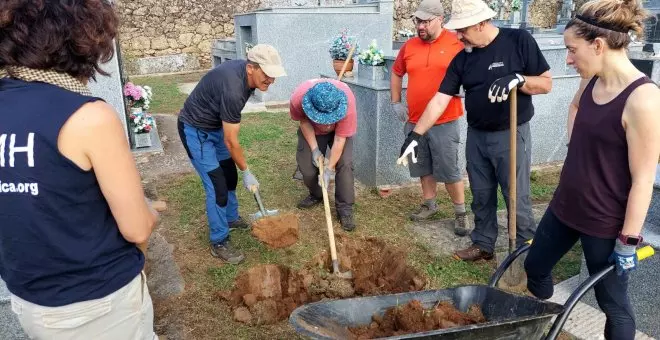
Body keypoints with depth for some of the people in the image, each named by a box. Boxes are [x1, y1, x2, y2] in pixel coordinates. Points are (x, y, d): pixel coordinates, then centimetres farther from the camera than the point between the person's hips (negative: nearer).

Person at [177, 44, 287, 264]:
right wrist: (246, 172, -15)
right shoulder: (233, 90, -36)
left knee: (230, 175, 18)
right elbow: (231, 141, -26)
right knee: (217, 186, -10)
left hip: (215, 125, 9)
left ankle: (231, 218, 39)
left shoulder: (246, 73, -10)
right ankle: (219, 243, 4)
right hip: (195, 130, -9)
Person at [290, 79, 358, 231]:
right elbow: (303, 120, -15)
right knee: (306, 165, -4)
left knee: (345, 163, -18)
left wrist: (329, 168, -30)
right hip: (313, 130, 2)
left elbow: (339, 140, -32)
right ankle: (316, 195, 25)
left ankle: (345, 208, -6)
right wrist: (314, 149, -19)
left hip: (340, 130, -2)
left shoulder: (347, 102, -41)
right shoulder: (298, 98, -37)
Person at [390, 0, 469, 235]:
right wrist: (396, 102, 11)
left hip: (444, 122, -4)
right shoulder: (409, 46, 5)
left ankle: (461, 213, 16)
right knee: (424, 167, 16)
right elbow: (396, 74, 18)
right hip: (414, 121, 5)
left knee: (449, 170, 1)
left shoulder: (457, 43, -8)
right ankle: (429, 204, 33)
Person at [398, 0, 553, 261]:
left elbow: (546, 83, -6)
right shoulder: (462, 59, 1)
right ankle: (483, 245, 31)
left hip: (512, 135, -4)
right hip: (476, 136, 5)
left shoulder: (519, 41, -10)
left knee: (517, 200, 3)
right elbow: (439, 100, -2)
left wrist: (517, 79, -26)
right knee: (481, 197, 15)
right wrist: (415, 135, -9)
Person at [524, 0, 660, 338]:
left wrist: (628, 241, -16)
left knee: (612, 302, 12)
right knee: (535, 267, 21)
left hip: (606, 223, -8)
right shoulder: (590, 83, -1)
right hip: (565, 205, 8)